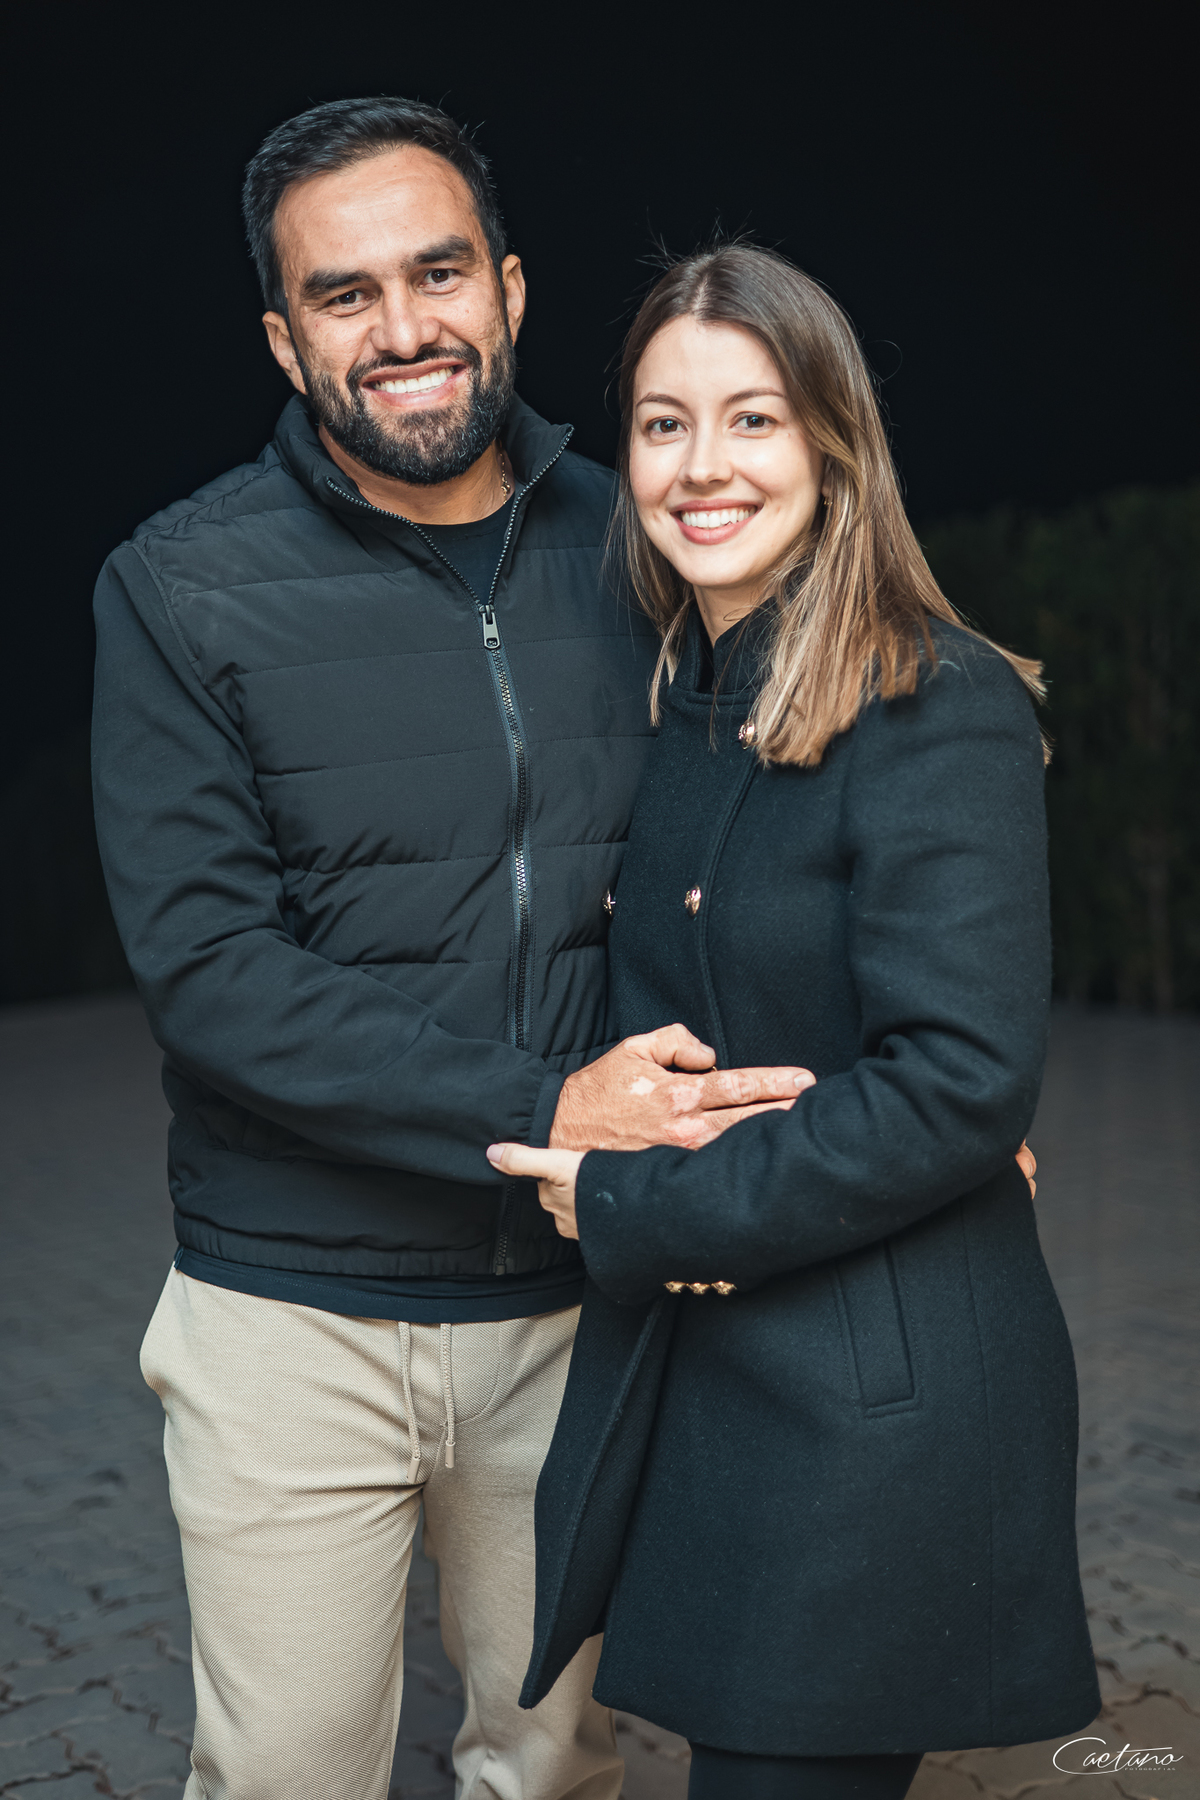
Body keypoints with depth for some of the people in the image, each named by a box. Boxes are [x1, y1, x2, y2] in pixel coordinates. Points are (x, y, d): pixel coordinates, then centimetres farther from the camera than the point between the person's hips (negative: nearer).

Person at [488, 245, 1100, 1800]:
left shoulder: (942, 707, -15)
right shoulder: (672, 703, 9)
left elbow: (966, 1077, -21)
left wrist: (638, 1208, -15)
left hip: (882, 1402, -7)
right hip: (684, 1374, 7)